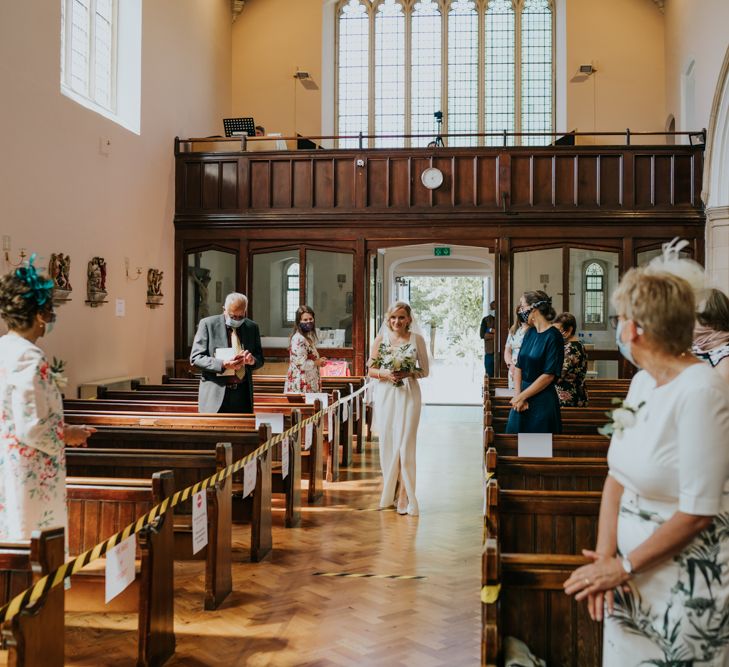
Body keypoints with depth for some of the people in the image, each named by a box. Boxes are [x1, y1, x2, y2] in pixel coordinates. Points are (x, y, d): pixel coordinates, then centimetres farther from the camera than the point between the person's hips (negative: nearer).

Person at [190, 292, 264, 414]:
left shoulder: (252, 327, 9)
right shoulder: (208, 324, -2)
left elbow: (260, 359, 15)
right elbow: (195, 358, -5)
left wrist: (252, 360, -10)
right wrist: (222, 364, -20)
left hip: (243, 394, 3)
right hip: (215, 394, -3)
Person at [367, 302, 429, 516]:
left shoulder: (417, 339, 1)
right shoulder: (381, 339, 5)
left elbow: (424, 371, 6)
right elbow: (370, 370, 7)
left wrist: (408, 374, -12)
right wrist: (385, 374, -12)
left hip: (408, 395, -2)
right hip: (385, 395, 2)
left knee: (405, 445, -6)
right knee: (387, 443, 6)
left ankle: (404, 496, 0)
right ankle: (389, 491, 22)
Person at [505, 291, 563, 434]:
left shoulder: (553, 336, -12)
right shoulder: (530, 332, 9)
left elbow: (549, 375, -16)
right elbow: (518, 367, 7)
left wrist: (522, 396, -13)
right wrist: (518, 395, -7)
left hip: (543, 402, -6)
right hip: (523, 402, 6)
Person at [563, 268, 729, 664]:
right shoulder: (642, 381, 3)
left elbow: (697, 512, -22)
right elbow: (617, 476, 4)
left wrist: (624, 567, -14)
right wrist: (604, 557, -7)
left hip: (684, 582, -7)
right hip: (630, 570, 7)